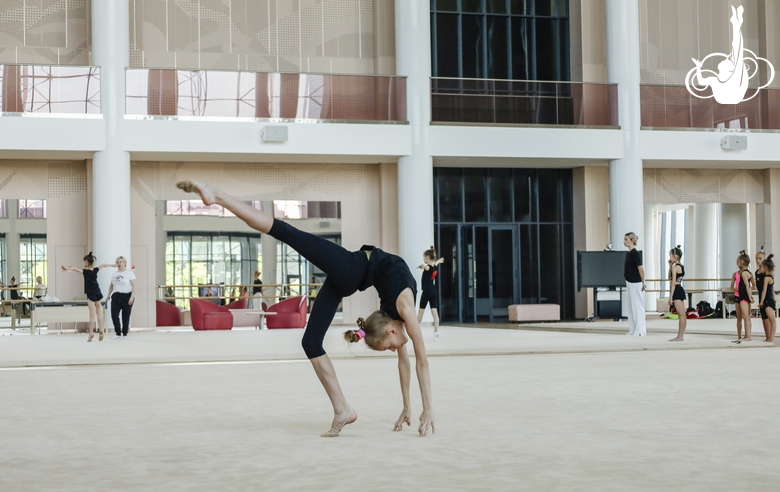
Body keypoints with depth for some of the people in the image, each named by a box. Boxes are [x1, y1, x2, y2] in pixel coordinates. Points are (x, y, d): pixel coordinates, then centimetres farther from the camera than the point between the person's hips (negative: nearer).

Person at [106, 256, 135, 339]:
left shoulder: (129, 273, -1)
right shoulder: (114, 274, 17)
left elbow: (134, 285, -7)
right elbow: (111, 286, 24)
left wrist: (132, 296, -16)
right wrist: (108, 295, 15)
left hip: (126, 296, -5)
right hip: (116, 296, 5)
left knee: (125, 316, -1)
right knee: (114, 315, -8)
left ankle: (125, 334, 8)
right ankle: (118, 333, 0)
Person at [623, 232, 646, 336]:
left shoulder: (635, 253, -15)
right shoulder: (628, 253, 12)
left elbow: (641, 269, -16)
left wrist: (643, 282, -8)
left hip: (635, 283, -9)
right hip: (629, 283, 9)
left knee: (637, 306, -3)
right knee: (631, 306, 11)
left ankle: (640, 331, 2)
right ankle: (633, 330, 17)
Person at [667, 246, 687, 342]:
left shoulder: (675, 267, -13)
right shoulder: (681, 266, 14)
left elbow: (673, 283, -18)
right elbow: (670, 278, 25)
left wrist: (670, 297, -18)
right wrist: (670, 265, 16)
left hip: (676, 291, -10)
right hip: (681, 290, 10)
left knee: (681, 315, -9)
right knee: (683, 315, 9)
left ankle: (680, 336, -7)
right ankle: (680, 335, 15)